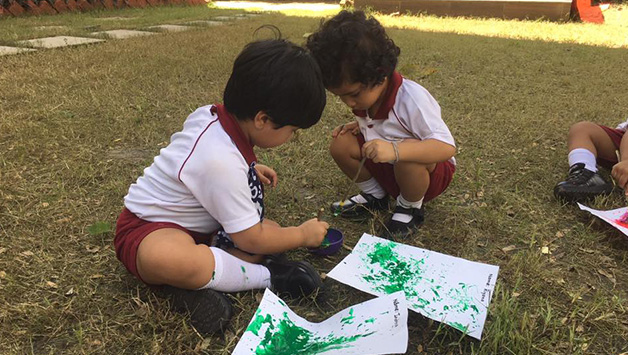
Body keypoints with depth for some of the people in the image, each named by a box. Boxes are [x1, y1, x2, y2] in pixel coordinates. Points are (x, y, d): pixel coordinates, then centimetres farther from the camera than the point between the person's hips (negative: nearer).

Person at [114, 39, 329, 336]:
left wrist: (249, 169, 12)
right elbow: (251, 239, -21)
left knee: (273, 231, -7)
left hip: (200, 222, 10)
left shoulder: (209, 114, -6)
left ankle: (194, 281, -16)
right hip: (149, 228, -10)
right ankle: (266, 275, -25)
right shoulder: (222, 164, -32)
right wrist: (303, 235, -6)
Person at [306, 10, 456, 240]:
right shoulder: (366, 94, -9)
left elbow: (447, 147, -38)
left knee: (406, 157, -40)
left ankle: (410, 208, -7)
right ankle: (375, 196, 9)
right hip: (387, 169, 6)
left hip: (431, 171, -6)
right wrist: (358, 126, -11)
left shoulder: (412, 99, -31)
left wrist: (395, 150, -52)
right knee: (341, 145, -14)